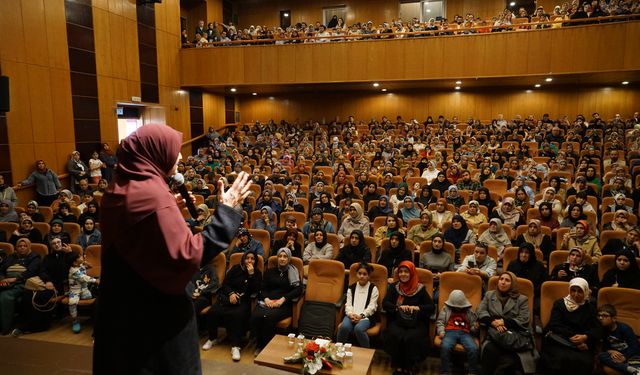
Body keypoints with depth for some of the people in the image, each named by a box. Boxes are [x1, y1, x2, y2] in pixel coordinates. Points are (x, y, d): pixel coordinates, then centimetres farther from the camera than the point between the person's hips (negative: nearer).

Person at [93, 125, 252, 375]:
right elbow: (189, 255, -29)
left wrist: (172, 204, 8)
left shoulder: (117, 191, 2)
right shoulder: (153, 195, -26)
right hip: (154, 313, -8)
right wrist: (227, 210, -24)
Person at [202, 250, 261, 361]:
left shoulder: (257, 273, 7)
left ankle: (235, 346, -28)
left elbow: (256, 290, -6)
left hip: (243, 300, -2)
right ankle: (212, 338, 1)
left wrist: (251, 274, -13)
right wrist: (231, 293, -11)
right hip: (228, 296, 2)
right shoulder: (235, 269, 10)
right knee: (212, 312, -22)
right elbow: (225, 283, 8)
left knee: (237, 315, -35)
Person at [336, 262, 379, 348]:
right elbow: (348, 304, 9)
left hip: (366, 316, -3)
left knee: (358, 328, -34)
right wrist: (350, 314, -13)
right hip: (351, 315, 3)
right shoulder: (351, 288, 17)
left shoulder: (373, 288, 7)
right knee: (344, 327, -29)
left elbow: (371, 307, -1)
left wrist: (361, 316, -15)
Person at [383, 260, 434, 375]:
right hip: (397, 321, 1)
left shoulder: (420, 288, 6)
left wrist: (417, 308, -14)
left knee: (411, 338, -31)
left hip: (416, 323, -1)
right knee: (396, 336, -30)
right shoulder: (394, 287, 11)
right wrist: (399, 307, -14)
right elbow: (385, 303, 4)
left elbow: (431, 306, 4)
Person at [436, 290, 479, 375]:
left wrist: (475, 327, 0)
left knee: (474, 349, -31)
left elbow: (472, 325, 24)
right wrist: (441, 331, -5)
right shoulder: (446, 309, 18)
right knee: (445, 347, -34)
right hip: (450, 332, -1)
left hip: (465, 333, 2)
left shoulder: (469, 311, 23)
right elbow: (440, 322, 14)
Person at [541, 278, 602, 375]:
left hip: (582, 345, 2)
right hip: (559, 342, -2)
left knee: (584, 362, -30)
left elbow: (597, 329, 6)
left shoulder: (590, 307, 17)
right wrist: (573, 338, -13)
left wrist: (585, 337, -14)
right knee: (563, 358, -33)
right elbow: (555, 326, -1)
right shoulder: (559, 303, 9)